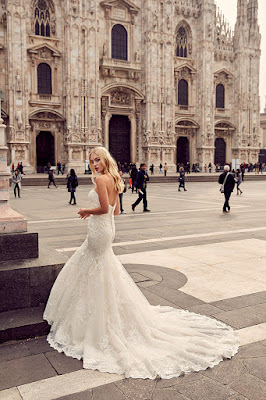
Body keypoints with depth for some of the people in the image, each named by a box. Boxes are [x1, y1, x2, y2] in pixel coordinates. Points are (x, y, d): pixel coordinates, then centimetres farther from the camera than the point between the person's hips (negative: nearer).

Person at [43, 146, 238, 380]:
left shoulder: (101, 179, -18)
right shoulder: (114, 181, 10)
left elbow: (104, 208, -24)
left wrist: (86, 210, -8)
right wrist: (91, 213, 18)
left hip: (99, 232, -10)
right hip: (107, 229, 10)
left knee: (98, 275, 3)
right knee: (98, 273, 21)